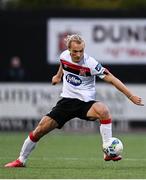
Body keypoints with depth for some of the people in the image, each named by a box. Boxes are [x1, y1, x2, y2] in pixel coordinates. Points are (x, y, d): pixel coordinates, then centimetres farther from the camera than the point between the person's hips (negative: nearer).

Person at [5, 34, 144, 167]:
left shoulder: (90, 64, -19)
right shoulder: (64, 56, -6)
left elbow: (111, 79, -19)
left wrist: (131, 96, -24)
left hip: (85, 103, -4)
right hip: (66, 100, 4)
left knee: (103, 110, -37)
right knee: (39, 130, -6)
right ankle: (21, 160, 15)